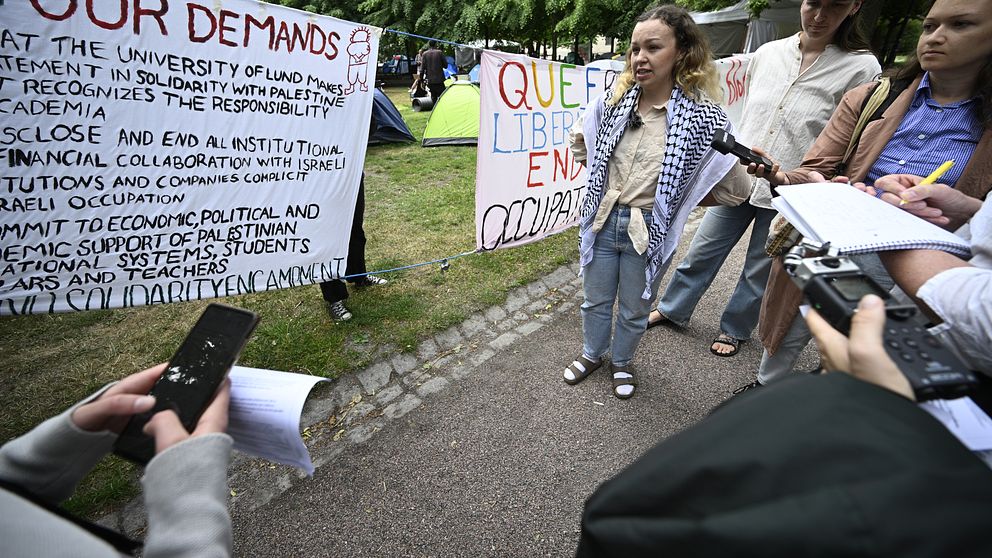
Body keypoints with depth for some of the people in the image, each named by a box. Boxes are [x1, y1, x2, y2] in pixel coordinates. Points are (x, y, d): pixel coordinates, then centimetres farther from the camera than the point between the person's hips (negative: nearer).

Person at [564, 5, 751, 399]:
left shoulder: (701, 117, -15)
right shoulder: (612, 102, -5)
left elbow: (736, 189, -9)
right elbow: (579, 141, 16)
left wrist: (675, 197, -5)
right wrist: (603, 178, 9)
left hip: (649, 230, -3)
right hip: (602, 220, 3)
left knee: (634, 310, 18)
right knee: (595, 300, 20)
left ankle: (622, 362, 45)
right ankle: (592, 353, 47)